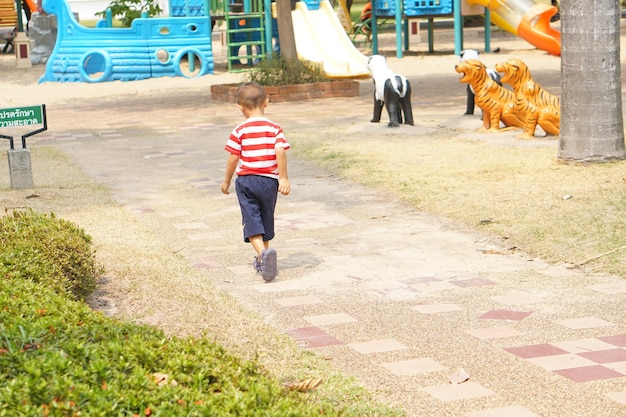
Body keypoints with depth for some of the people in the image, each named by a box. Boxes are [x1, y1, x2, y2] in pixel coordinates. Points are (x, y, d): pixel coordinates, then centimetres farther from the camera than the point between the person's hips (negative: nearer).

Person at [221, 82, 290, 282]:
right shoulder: (275, 128, -1)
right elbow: (280, 152, -13)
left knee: (252, 221, -4)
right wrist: (284, 178, -7)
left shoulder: (240, 130, -4)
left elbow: (233, 158, -4)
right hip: (269, 181, 2)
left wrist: (226, 181, 9)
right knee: (266, 219, 18)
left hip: (246, 180, -2)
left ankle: (263, 253, -29)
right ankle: (263, 260, 28)